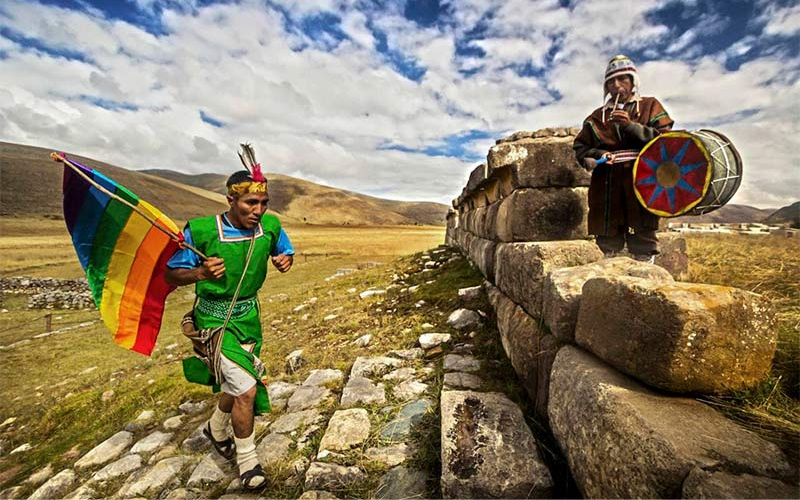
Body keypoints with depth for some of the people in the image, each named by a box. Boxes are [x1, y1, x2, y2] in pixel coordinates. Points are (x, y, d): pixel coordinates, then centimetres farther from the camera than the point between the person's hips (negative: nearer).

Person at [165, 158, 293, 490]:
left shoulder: (271, 226, -11)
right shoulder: (200, 231, -22)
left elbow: (286, 252, 8)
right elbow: (170, 276, -13)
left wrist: (285, 260, -16)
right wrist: (199, 272, -34)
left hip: (249, 315, 5)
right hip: (214, 319, -5)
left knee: (238, 384, 22)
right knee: (246, 389, -10)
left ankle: (216, 429, 55)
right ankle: (247, 459, 19)